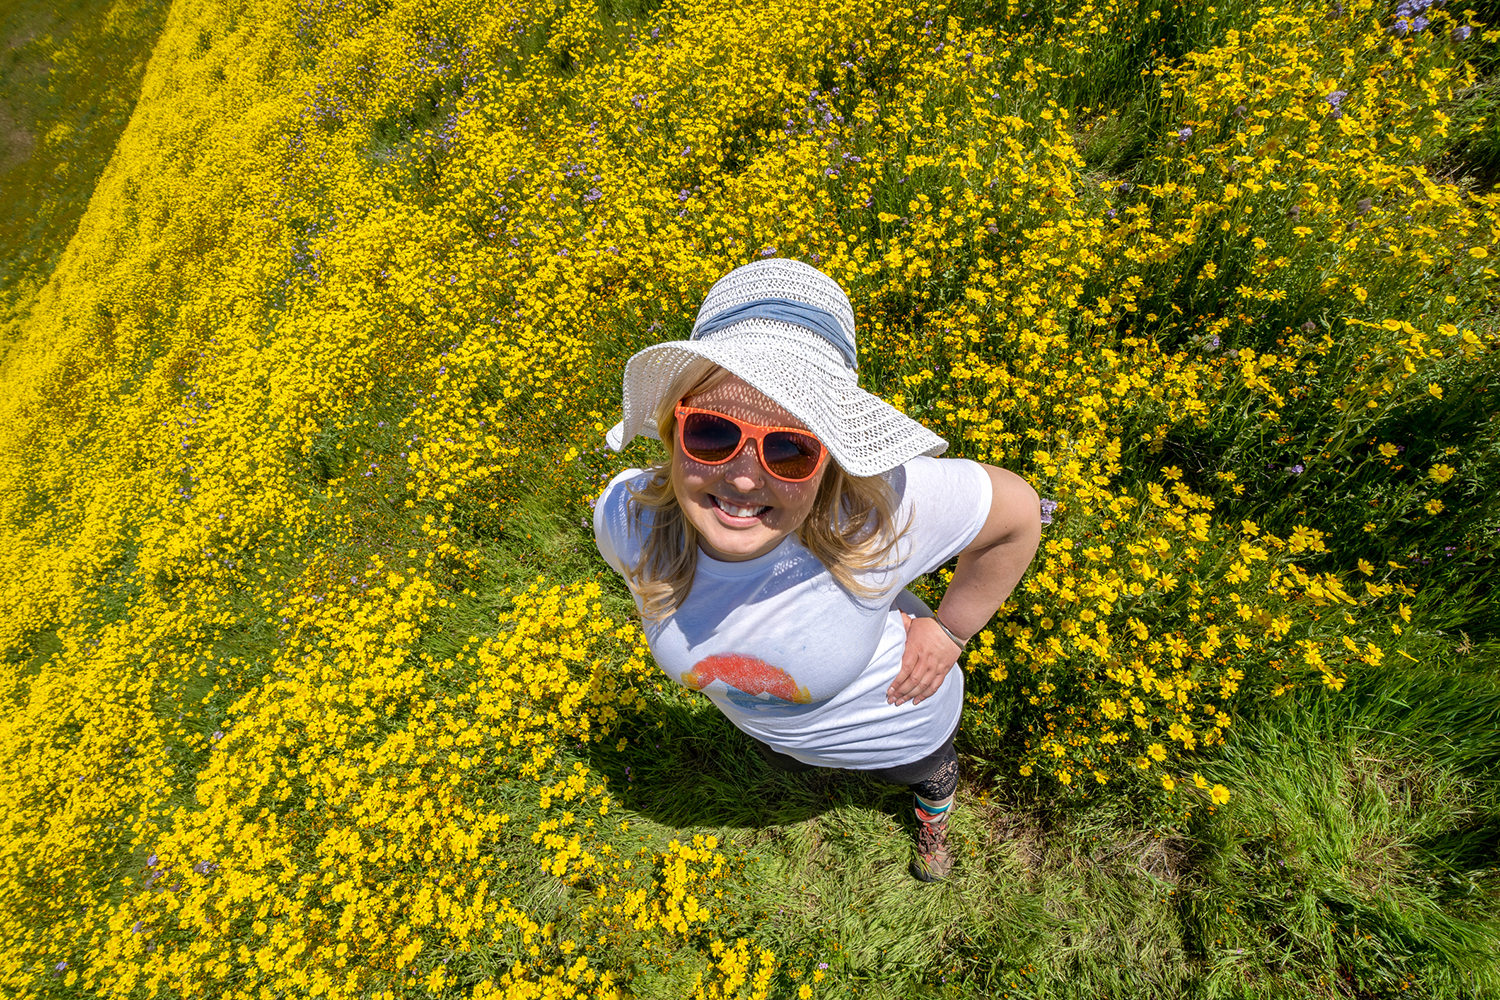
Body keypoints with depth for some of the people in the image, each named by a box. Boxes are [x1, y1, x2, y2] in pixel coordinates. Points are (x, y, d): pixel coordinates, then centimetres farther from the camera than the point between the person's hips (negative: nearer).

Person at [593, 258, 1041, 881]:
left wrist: (950, 630, -18)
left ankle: (934, 815, 73)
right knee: (785, 760, 39)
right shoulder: (625, 518, -35)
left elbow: (1019, 511, -24)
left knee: (924, 771, 36)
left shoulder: (882, 507, -46)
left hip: (894, 716, -1)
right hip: (767, 724, 2)